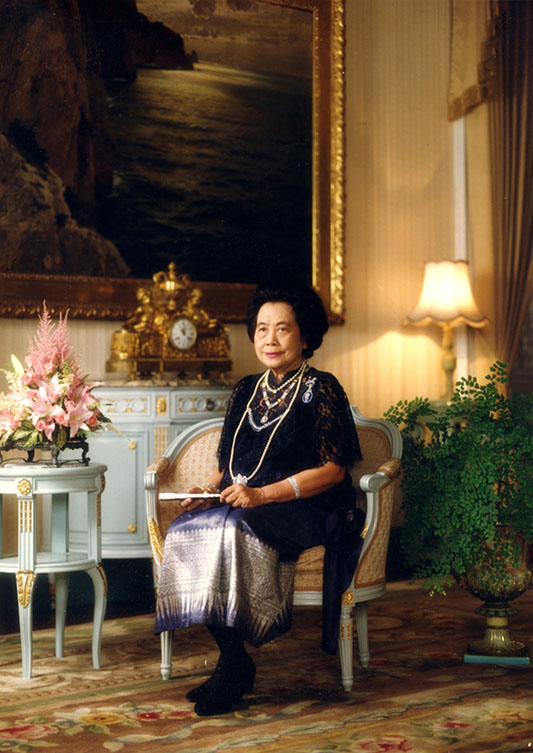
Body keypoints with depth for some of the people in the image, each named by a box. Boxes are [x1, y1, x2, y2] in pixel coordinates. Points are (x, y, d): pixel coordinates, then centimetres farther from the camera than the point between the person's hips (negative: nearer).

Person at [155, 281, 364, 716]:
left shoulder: (320, 389, 0)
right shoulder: (246, 391, 18)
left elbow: (332, 469, -8)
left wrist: (263, 494, -18)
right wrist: (209, 488, 0)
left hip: (303, 511, -6)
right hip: (241, 505, 6)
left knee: (229, 529, -34)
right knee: (183, 531, -24)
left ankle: (236, 666, -20)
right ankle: (230, 657, -14)